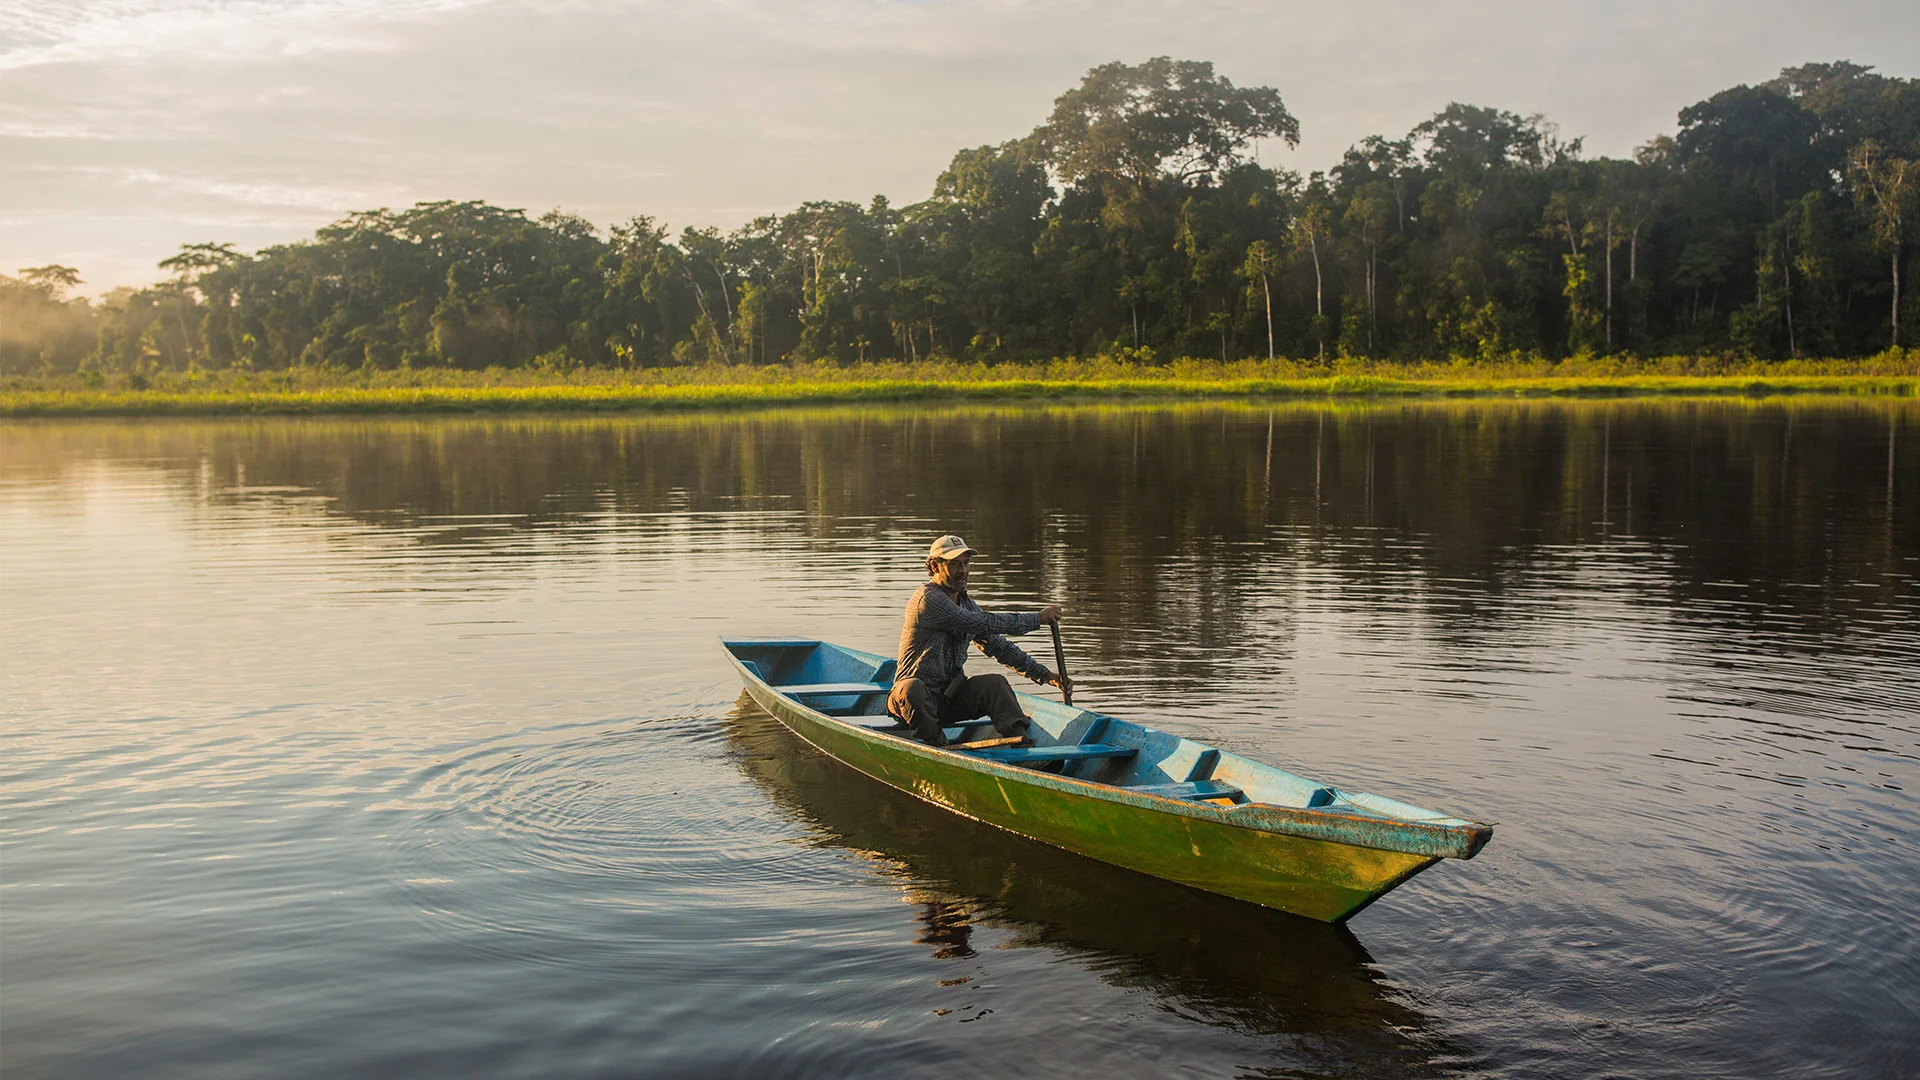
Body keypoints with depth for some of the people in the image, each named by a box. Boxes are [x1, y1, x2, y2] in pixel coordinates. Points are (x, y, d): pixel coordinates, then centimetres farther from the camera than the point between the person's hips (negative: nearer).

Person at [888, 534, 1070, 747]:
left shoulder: (966, 603, 12)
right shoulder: (927, 599, -15)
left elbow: (998, 646, 14)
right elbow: (982, 624, -22)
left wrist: (1044, 674, 4)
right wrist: (1037, 618, -16)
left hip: (950, 699, 7)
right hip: (916, 698, -7)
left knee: (995, 683, -18)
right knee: (911, 687, -39)